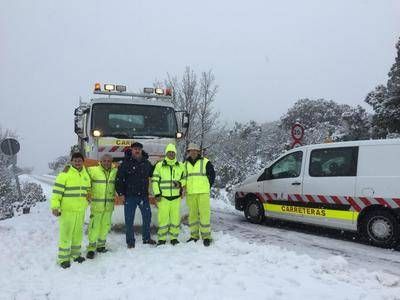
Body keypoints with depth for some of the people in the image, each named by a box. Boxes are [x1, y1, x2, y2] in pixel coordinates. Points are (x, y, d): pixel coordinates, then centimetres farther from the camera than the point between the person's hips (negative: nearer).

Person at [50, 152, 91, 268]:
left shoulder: (86, 175, 10)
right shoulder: (65, 174, -12)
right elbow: (57, 191, -14)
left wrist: (86, 204, 22)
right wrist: (55, 206, -18)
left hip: (80, 210, 7)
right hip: (67, 210, -6)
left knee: (78, 233, 16)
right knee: (66, 234, -2)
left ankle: (75, 254, 31)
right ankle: (63, 258, 9)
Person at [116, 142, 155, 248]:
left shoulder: (146, 163, 7)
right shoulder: (126, 163, -5)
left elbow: (153, 174, 22)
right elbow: (119, 179, -6)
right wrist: (120, 193, -10)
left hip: (144, 195, 4)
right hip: (129, 196, -4)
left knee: (147, 216, 12)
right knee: (129, 219, 3)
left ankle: (146, 238, 29)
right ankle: (130, 241, 17)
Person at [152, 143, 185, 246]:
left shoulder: (180, 166, 10)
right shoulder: (159, 165, 4)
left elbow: (184, 178, 18)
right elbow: (155, 180, 3)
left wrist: (180, 183, -4)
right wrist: (157, 193, -4)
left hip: (176, 196, 2)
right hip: (163, 196, -2)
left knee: (175, 218, 4)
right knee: (163, 218, -3)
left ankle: (174, 237, 17)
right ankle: (161, 239, 9)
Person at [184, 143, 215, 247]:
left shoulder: (205, 162, 0)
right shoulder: (185, 164, 12)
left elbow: (212, 175, 5)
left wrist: (207, 187, 2)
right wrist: (185, 188, 13)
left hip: (203, 193, -4)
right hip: (190, 193, 4)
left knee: (204, 214, -6)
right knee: (192, 214, 8)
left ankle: (206, 236, 2)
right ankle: (194, 236, 18)